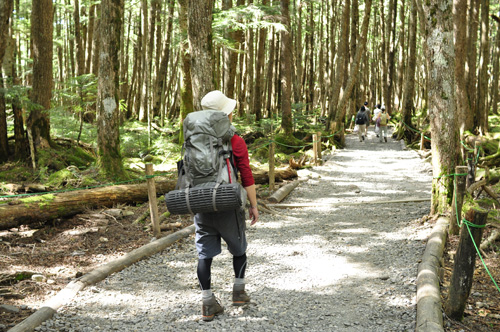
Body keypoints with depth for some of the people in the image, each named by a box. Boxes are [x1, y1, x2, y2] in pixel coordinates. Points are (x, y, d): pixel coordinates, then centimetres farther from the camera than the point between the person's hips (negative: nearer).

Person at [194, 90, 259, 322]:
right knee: (238, 248, 20)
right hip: (228, 206, -3)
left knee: (205, 253, 7)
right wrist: (253, 205, -3)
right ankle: (239, 292, 28)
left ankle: (208, 304, 8)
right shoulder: (236, 142, -12)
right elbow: (247, 177, -12)